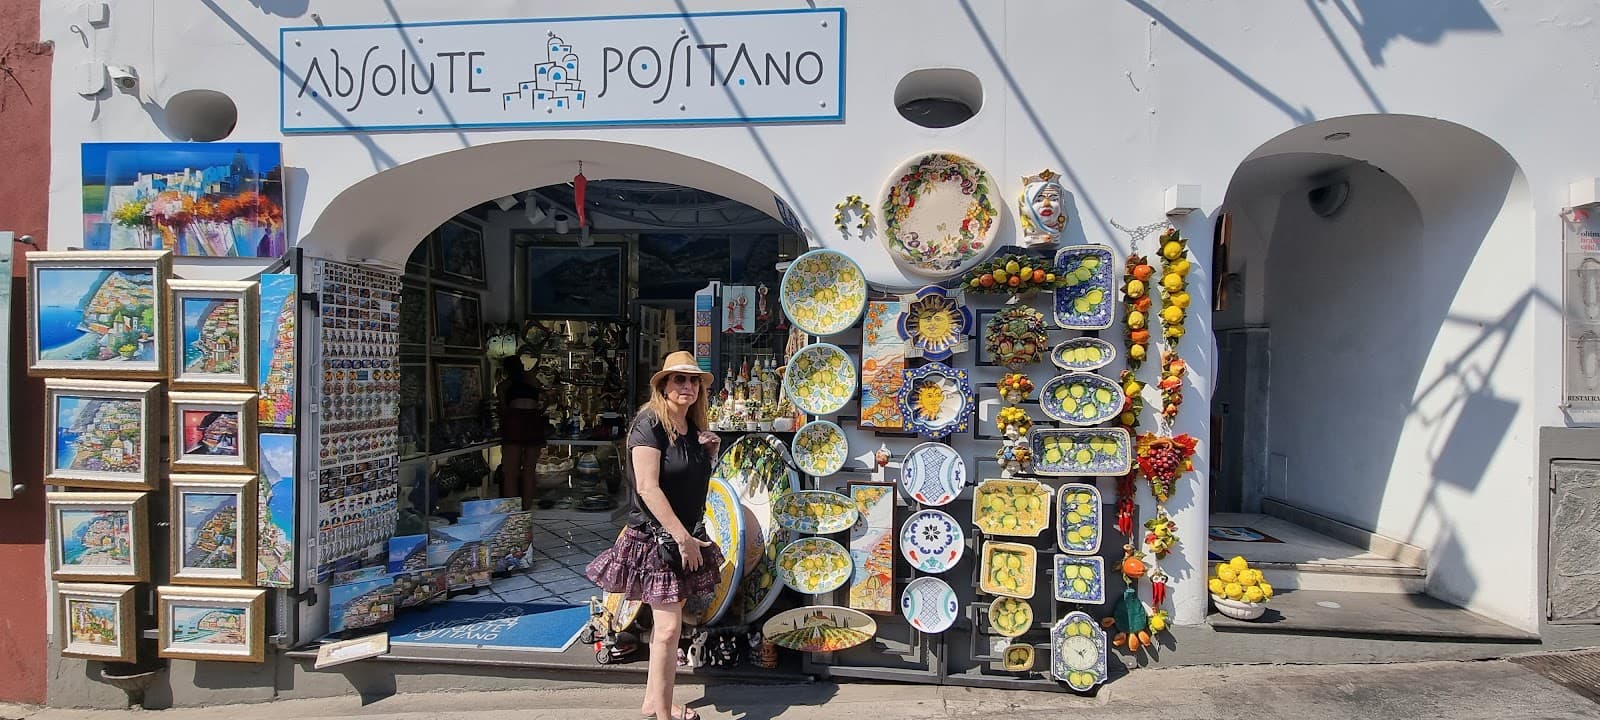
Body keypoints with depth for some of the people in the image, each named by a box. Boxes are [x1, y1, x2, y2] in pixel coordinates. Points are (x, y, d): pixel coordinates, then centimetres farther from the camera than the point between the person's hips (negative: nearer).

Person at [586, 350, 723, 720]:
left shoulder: (693, 428, 8)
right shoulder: (650, 423, -16)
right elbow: (648, 488, -22)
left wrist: (709, 454, 1)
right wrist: (681, 537, -23)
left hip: (685, 535, 8)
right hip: (656, 536, -8)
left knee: (666, 621, 14)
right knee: (669, 626, -8)